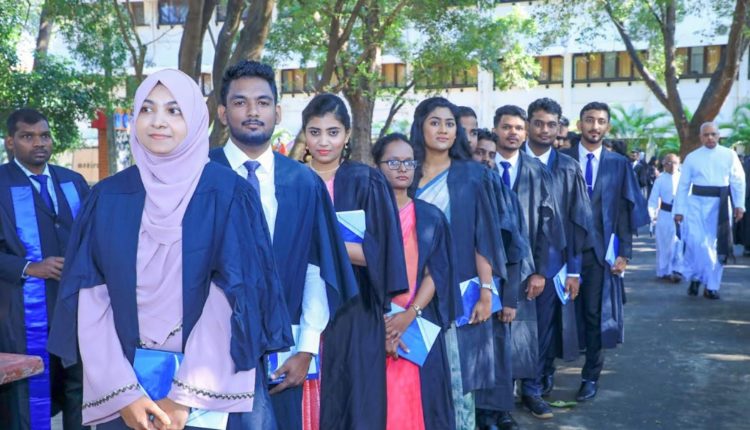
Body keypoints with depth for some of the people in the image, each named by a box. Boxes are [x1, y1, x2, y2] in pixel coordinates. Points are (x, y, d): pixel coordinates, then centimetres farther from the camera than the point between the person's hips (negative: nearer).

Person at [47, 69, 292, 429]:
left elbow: (231, 297, -12)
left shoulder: (227, 193, -7)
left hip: (205, 385, -2)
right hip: (122, 379, 2)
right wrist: (122, 391, -11)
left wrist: (185, 396, -15)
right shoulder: (108, 197, 2)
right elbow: (90, 298, -2)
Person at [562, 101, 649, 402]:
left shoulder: (619, 164, 5)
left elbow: (625, 210, 3)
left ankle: (591, 376, 17)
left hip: (600, 249, 0)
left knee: (595, 313, 5)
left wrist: (624, 252, -3)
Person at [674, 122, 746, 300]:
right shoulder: (692, 157, 3)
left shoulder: (729, 155, 4)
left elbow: (738, 181, 4)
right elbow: (683, 185, 4)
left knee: (717, 246, 5)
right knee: (695, 242, -10)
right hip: (697, 203, -1)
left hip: (720, 204, 1)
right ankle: (695, 277, 14)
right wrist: (679, 210, 1)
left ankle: (712, 286, 15)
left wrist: (739, 205, -4)